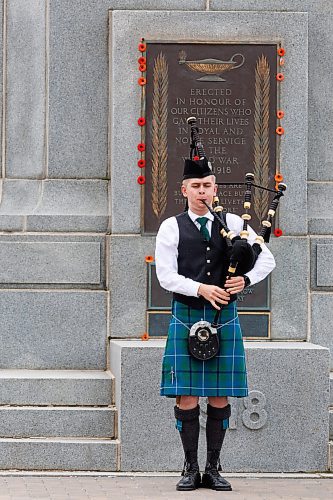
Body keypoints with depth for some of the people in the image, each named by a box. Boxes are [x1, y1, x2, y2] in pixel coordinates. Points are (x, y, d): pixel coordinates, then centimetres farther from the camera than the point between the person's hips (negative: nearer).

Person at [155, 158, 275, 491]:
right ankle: (191, 469, 7)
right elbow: (166, 275, -5)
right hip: (186, 318, -2)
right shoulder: (172, 228, 3)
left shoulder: (233, 224, 8)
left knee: (220, 398, 4)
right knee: (187, 398, -2)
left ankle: (213, 468, 12)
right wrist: (201, 289, -18)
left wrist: (245, 280, -10)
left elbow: (266, 259, 9)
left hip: (224, 318, 2)